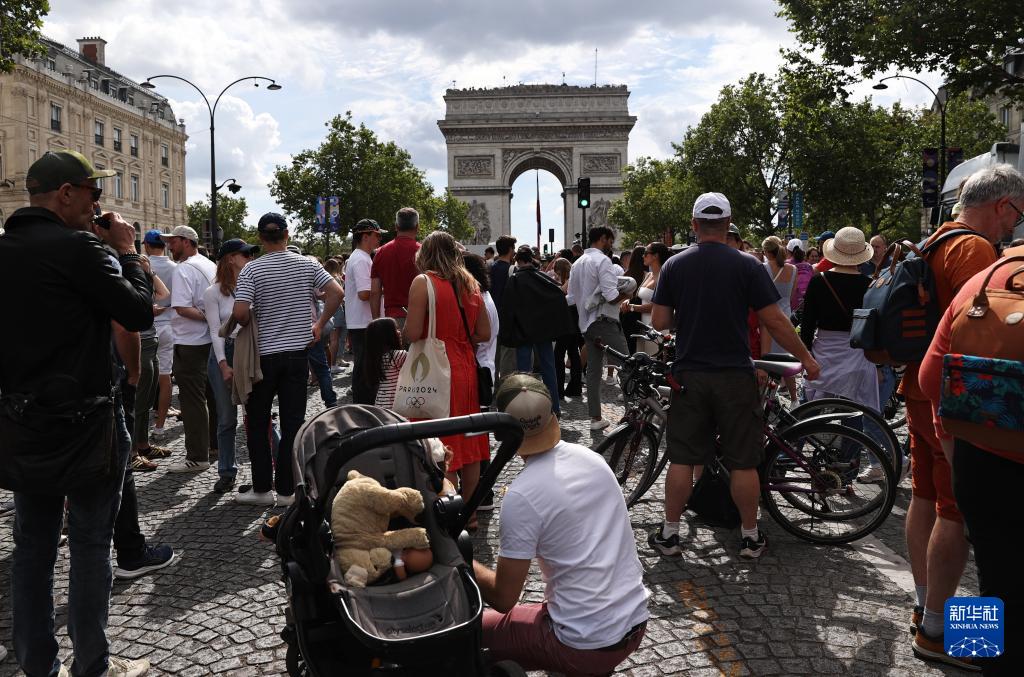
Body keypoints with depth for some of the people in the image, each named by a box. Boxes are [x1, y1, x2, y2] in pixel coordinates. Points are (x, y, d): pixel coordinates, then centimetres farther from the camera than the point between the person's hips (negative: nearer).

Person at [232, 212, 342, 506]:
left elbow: (240, 313, -18)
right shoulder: (307, 264, 0)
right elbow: (336, 293, -6)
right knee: (292, 423, 6)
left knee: (257, 422, 12)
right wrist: (319, 324, 4)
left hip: (264, 355, -2)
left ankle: (261, 488, 14)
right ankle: (286, 489, 10)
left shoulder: (252, 269, -9)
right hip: (298, 352, 2)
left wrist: (246, 323, 5)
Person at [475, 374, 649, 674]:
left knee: (477, 627, 13)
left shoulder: (520, 497, -20)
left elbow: (503, 599, -11)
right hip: (636, 623, 6)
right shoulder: (591, 458, -1)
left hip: (587, 646, -6)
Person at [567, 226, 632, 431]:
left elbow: (571, 298, 16)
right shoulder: (602, 260, -12)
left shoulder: (577, 264, 15)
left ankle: (595, 417, 12)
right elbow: (611, 296, -20)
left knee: (593, 370, 9)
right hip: (605, 321, -8)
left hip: (586, 323, 8)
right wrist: (627, 294, -2)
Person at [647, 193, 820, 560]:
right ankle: (750, 536, 19)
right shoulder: (747, 264, -5)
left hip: (689, 374, 2)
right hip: (735, 375, -1)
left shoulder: (674, 265, 0)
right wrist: (806, 357, 6)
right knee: (743, 461, 8)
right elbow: (774, 320, -6)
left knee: (682, 458, 8)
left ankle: (669, 533, 16)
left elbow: (660, 321, -2)